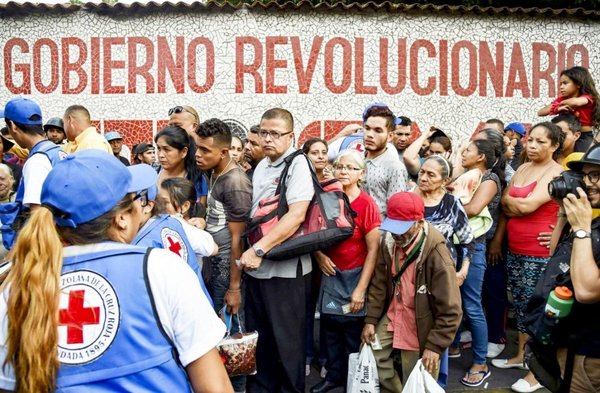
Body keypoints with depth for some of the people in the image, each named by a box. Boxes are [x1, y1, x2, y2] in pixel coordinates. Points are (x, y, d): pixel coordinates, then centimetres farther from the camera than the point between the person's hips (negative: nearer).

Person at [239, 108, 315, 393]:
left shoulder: (298, 164, -10)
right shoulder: (261, 166, 12)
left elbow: (296, 215, -21)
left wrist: (259, 249, -24)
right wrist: (249, 252, 7)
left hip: (285, 269, -7)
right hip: (256, 266, 7)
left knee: (286, 340, 6)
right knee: (257, 336, 17)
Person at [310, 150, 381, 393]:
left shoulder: (366, 204, -15)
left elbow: (373, 250, -14)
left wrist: (360, 289, -15)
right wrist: (319, 255, -7)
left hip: (355, 276, -4)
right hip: (330, 275, 5)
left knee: (354, 335, 7)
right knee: (330, 330, 15)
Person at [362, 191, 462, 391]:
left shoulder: (436, 253, -27)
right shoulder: (389, 241, -7)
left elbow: (450, 310, -22)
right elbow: (379, 284, 5)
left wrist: (435, 345, -20)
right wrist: (370, 320, 3)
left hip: (421, 327, -6)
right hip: (392, 317, 6)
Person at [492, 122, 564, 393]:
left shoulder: (556, 173, -12)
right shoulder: (522, 169, 11)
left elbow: (527, 205, -22)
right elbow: (505, 207, 8)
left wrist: (508, 200, -3)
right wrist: (518, 205, -12)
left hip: (539, 254, -7)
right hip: (515, 250, 7)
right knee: (520, 305, 17)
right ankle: (521, 355, 33)